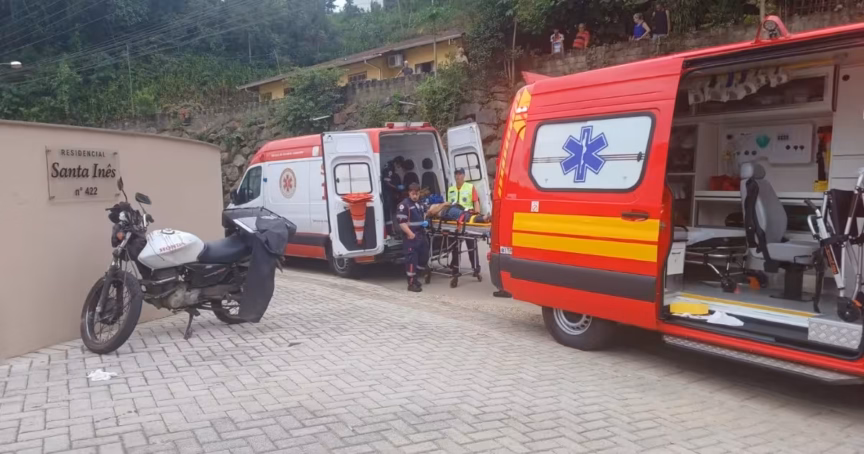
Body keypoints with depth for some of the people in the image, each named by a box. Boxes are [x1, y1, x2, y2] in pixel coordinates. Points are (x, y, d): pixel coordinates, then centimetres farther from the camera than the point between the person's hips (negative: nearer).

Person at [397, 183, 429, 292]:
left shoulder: (420, 204, 17)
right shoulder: (404, 205, -10)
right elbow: (401, 222, -16)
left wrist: (425, 222, 11)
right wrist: (410, 233, -22)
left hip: (421, 235, 9)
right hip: (410, 237, -9)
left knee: (424, 257, 14)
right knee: (411, 259, -8)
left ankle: (416, 278, 29)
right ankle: (412, 283, -5)